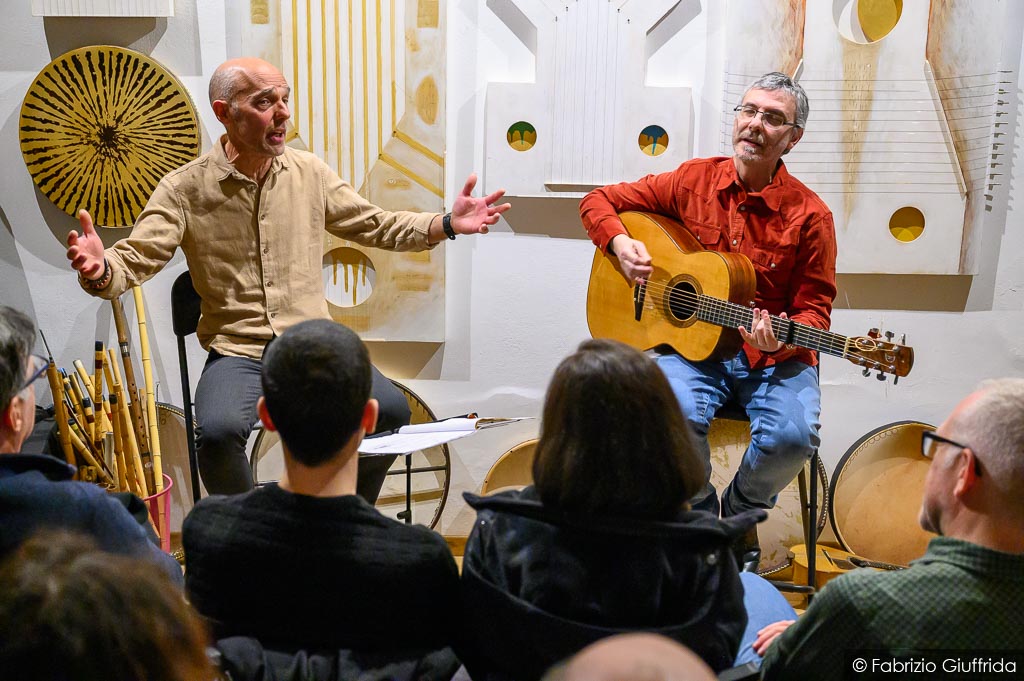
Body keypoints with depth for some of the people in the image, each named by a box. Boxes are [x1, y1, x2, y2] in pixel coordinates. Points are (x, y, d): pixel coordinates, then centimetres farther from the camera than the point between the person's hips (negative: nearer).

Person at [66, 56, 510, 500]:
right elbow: (135, 260, -9)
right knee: (218, 432, -33)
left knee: (391, 410, -19)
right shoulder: (184, 189, -4)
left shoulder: (310, 172, 7)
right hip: (237, 353, -3)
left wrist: (447, 224, 0)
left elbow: (376, 226, 13)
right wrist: (100, 271, -33)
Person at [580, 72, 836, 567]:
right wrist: (620, 243, -8)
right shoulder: (692, 181, 3)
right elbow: (599, 201, 12)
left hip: (774, 357, 0)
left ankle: (743, 510, 10)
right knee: (672, 412, -31)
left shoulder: (809, 215, -4)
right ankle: (699, 509, 3)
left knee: (793, 436, -27)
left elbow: (814, 308, -1)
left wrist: (781, 341, -23)